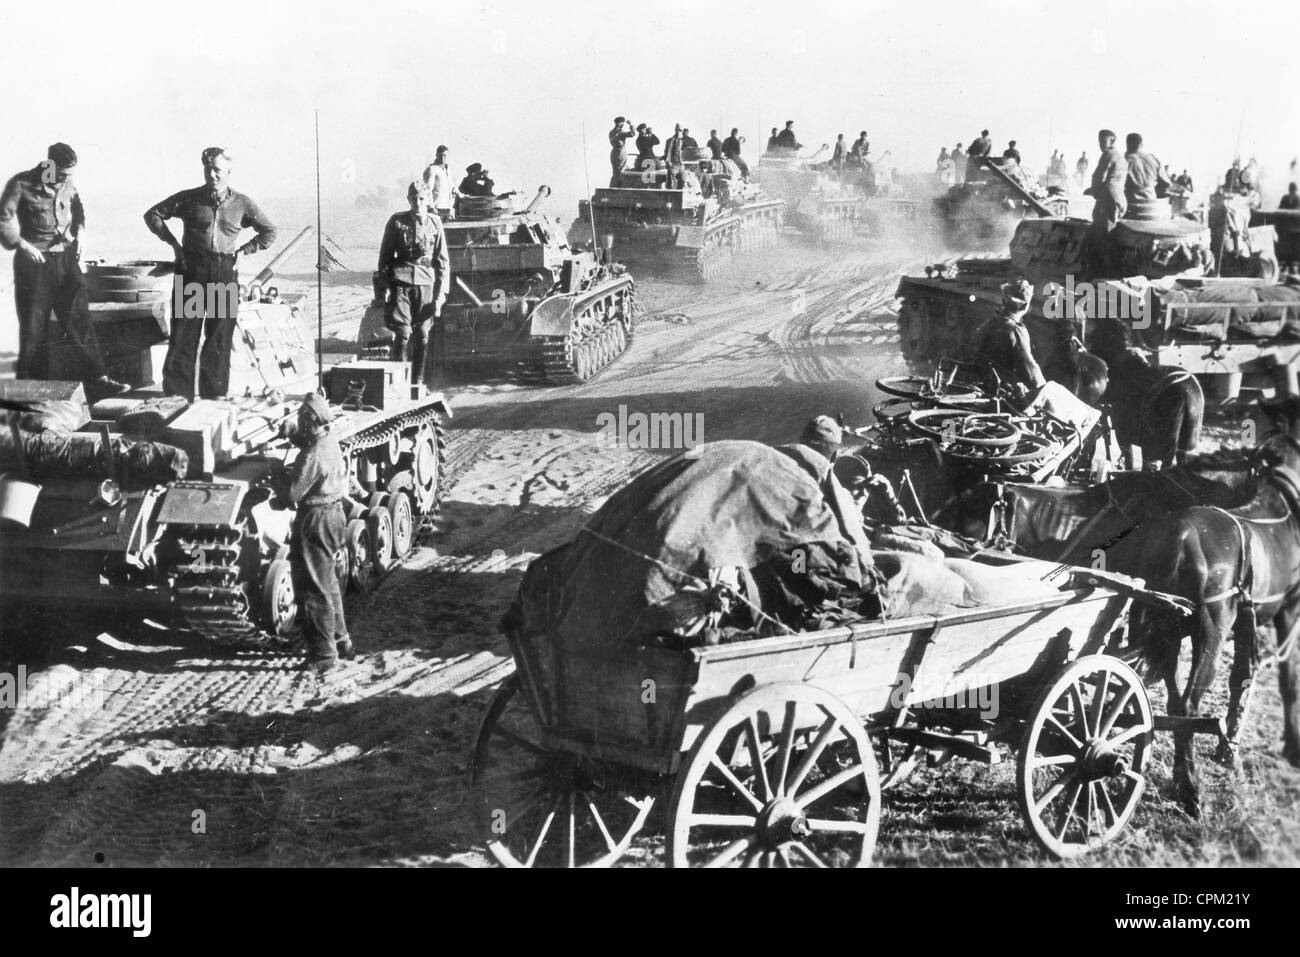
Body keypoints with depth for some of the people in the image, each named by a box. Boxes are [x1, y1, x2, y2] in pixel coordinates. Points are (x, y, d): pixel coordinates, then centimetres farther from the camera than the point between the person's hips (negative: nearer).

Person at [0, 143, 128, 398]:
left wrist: (80, 233, 9)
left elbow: (78, 209, 24)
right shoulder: (21, 184, -9)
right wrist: (23, 245, -17)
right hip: (34, 262, -4)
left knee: (80, 320, -1)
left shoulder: (68, 185, 6)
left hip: (66, 260, 4)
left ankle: (96, 381, -2)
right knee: (33, 329, 1)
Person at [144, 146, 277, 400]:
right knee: (184, 337, -3)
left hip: (225, 275, 1)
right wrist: (173, 243, 2)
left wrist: (242, 251, 6)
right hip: (191, 271, -1)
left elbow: (269, 232, 16)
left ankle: (214, 399, 12)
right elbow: (152, 215, 10)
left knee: (219, 341, 5)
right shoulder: (189, 198, 4)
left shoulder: (241, 204, 7)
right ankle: (177, 396, 1)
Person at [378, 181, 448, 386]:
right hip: (401, 282, -2)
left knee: (422, 337, 3)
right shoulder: (397, 221, 3)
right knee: (402, 333, -12)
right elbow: (385, 256, 8)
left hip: (426, 284, 2)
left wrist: (440, 294, 4)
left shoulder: (435, 224, 7)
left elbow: (443, 261, 10)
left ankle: (417, 382, 14)